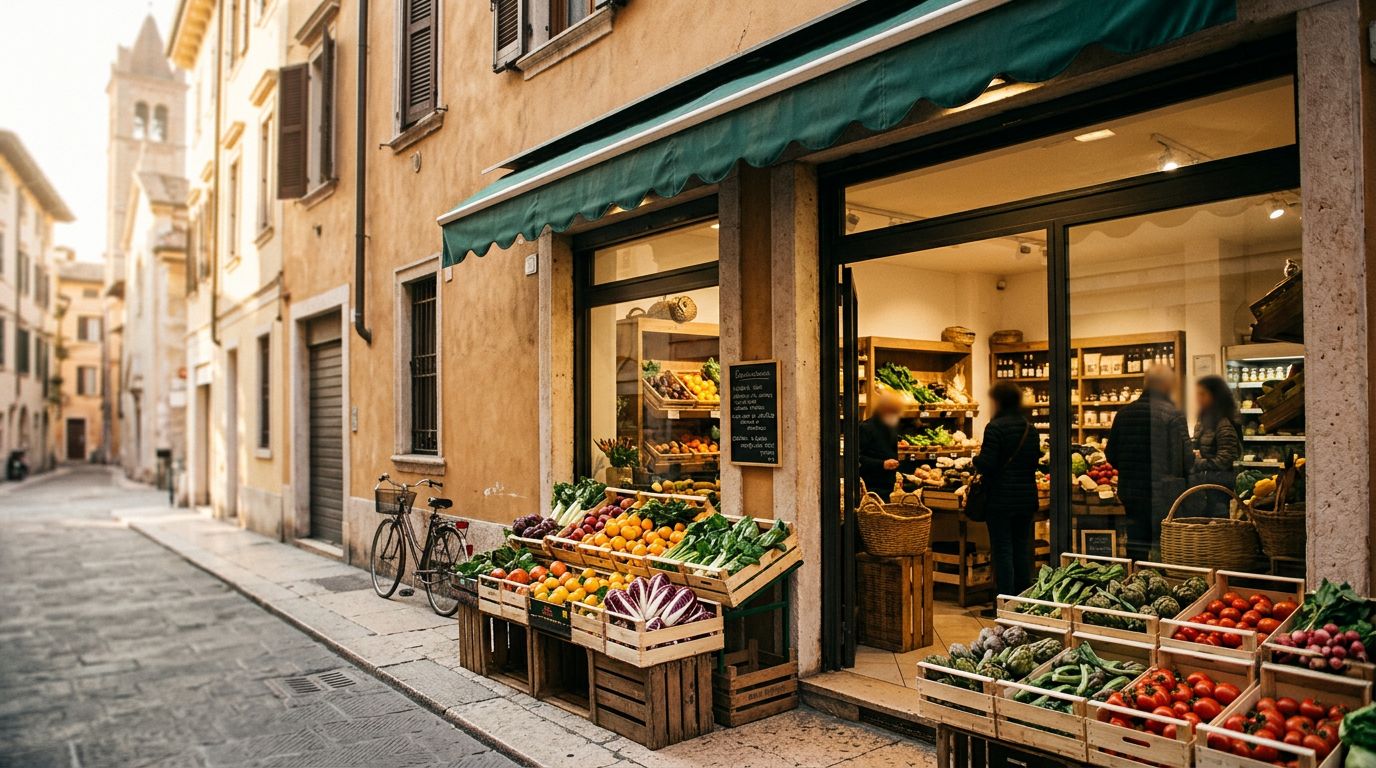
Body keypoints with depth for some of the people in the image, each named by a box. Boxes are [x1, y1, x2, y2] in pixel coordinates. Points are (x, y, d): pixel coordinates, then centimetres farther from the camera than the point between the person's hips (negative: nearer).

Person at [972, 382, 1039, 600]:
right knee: (1022, 549, 14)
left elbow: (986, 464, -18)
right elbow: (1035, 461, 14)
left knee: (1002, 551, 0)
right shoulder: (1030, 429, 7)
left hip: (1001, 499, -6)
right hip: (1026, 498, 6)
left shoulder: (995, 427, -14)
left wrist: (977, 459, 2)